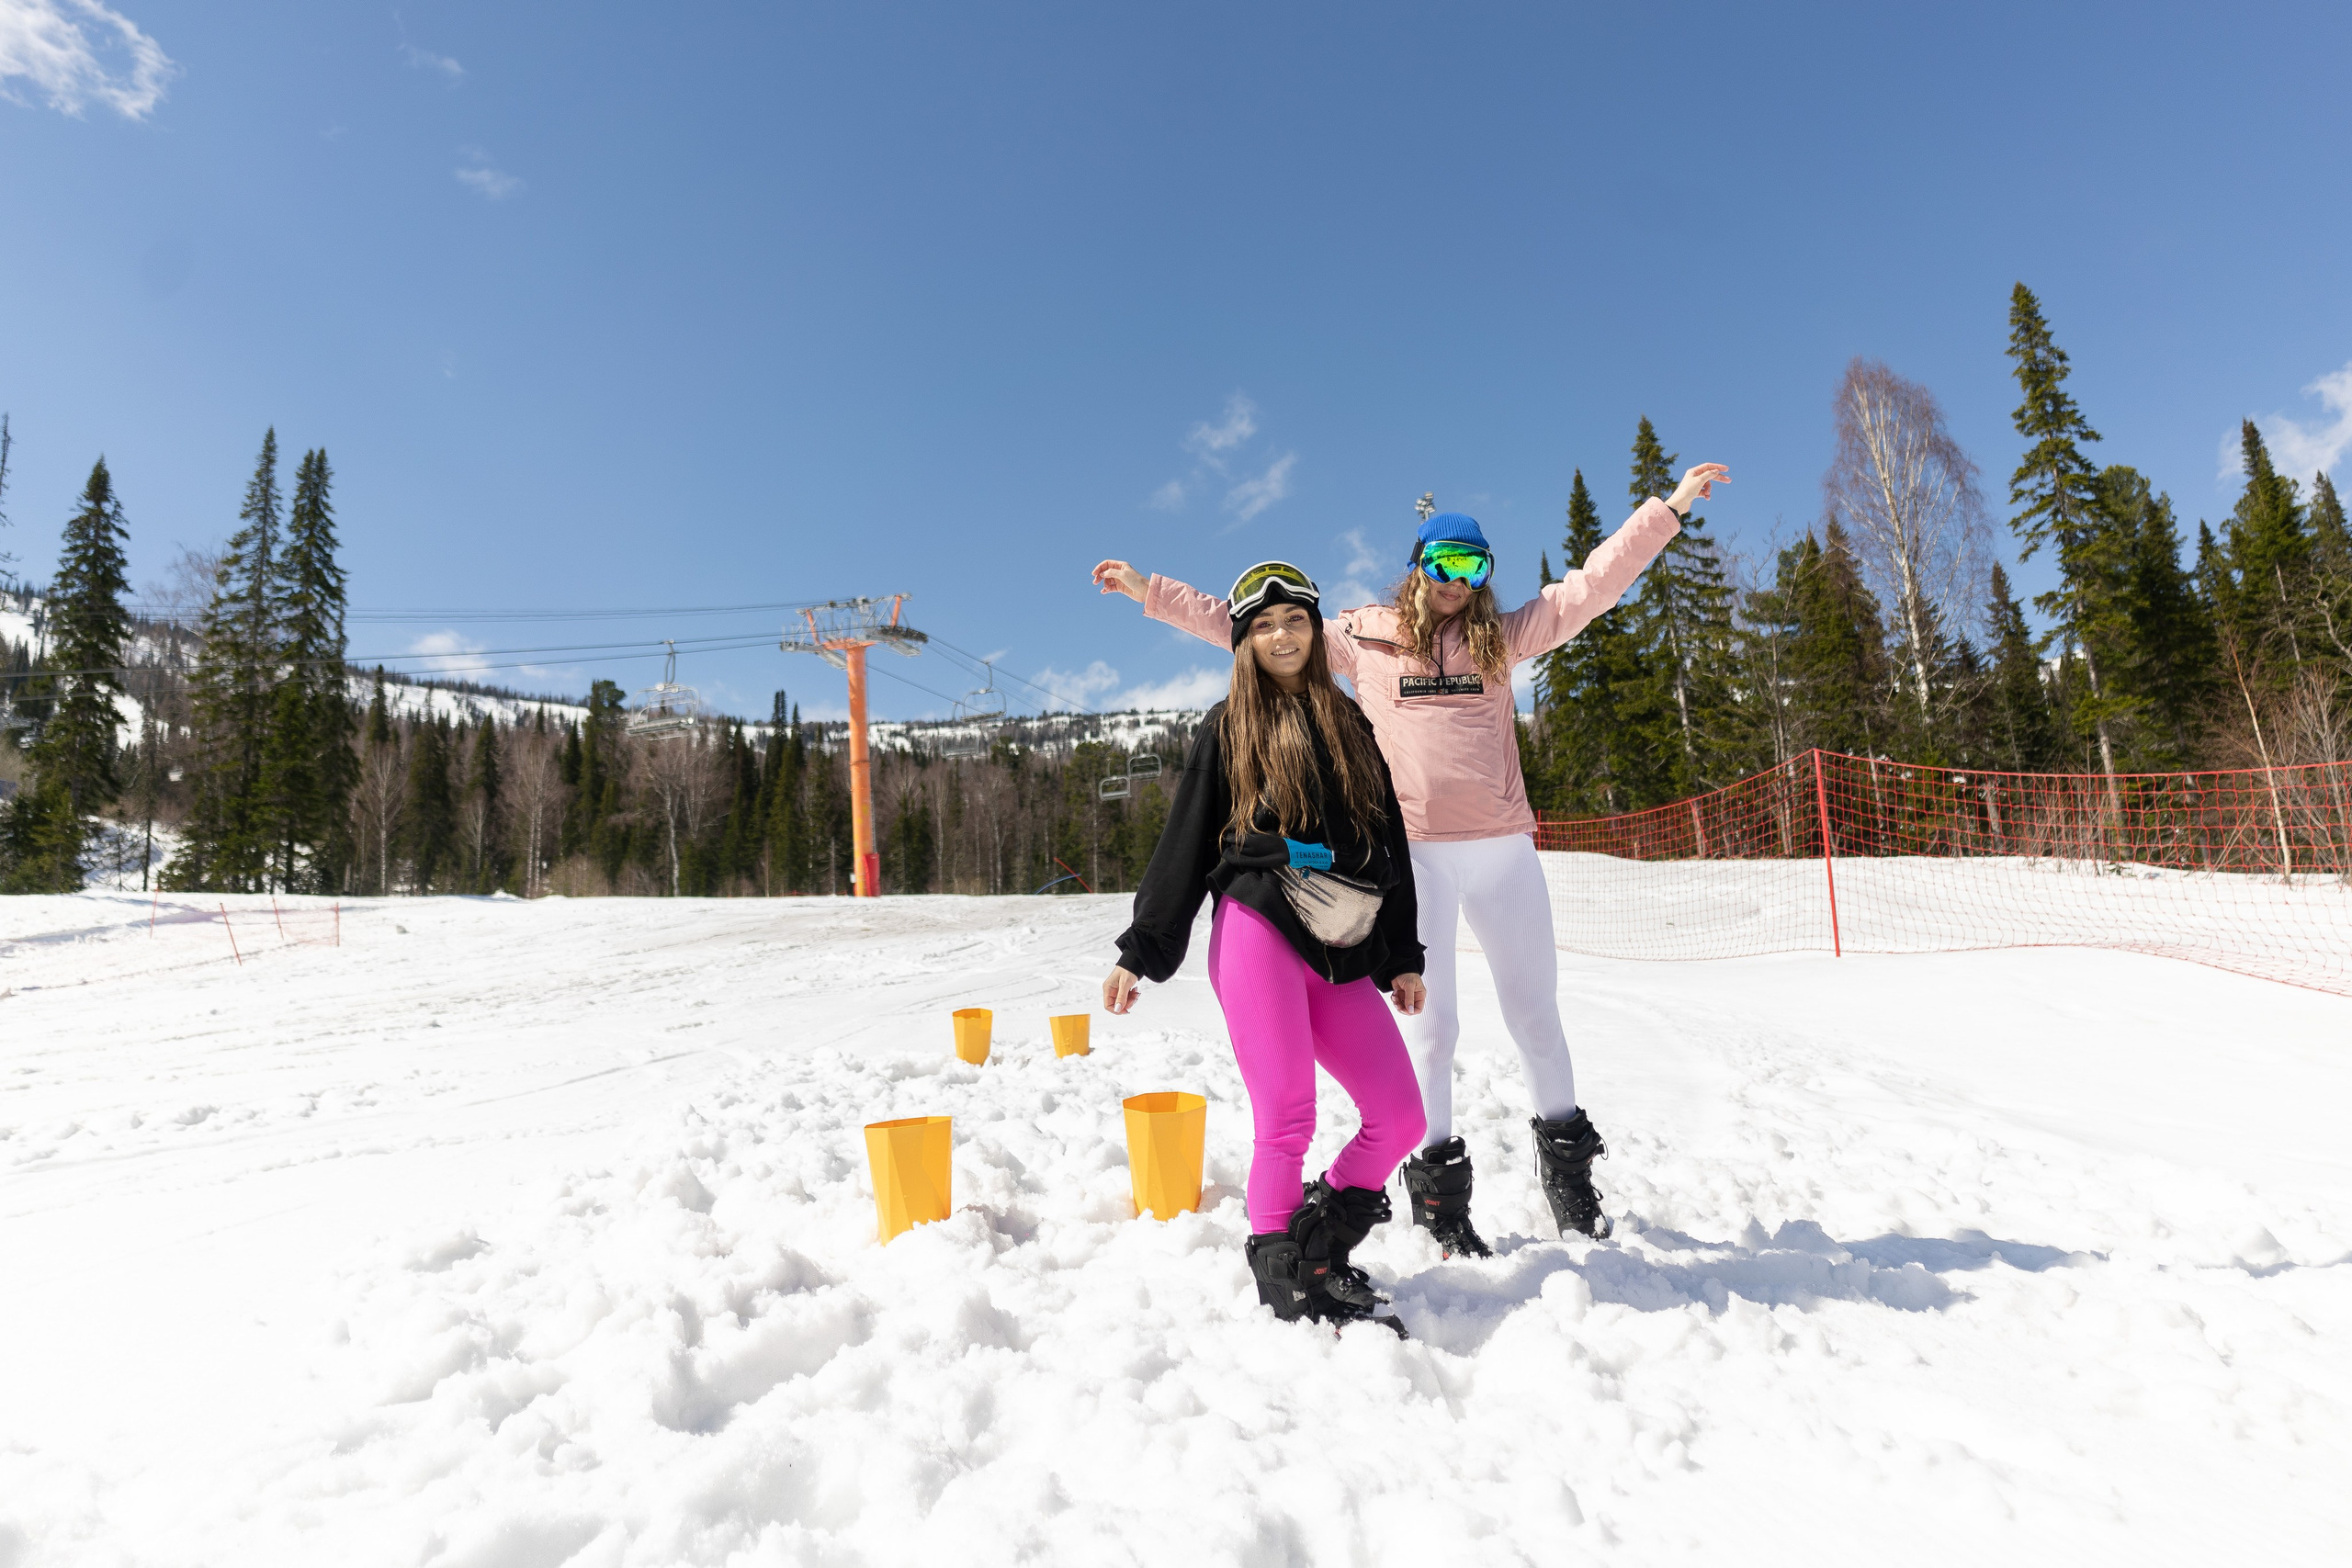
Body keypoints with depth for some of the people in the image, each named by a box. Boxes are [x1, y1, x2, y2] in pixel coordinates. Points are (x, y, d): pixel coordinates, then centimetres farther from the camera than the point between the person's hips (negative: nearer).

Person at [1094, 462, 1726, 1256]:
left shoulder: (1501, 637, 15)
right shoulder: (1361, 637, 9)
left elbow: (1590, 584, 16)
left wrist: (1669, 508, 12)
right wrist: (1152, 591, 12)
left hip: (1502, 847, 3)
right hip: (1411, 850, -2)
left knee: (1536, 1012, 11)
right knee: (1431, 1020, 4)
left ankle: (1566, 1162, 31)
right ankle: (1438, 1184, 20)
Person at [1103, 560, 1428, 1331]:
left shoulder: (1350, 725, 19)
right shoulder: (1227, 729, 8)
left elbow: (1389, 844, 20)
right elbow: (1183, 845, 7)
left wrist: (1405, 956, 16)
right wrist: (1139, 952, 2)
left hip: (1346, 956, 5)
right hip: (1260, 940, -4)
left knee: (1400, 1119, 0)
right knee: (1287, 1118, -7)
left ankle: (1320, 1248, 21)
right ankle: (1283, 1279, 12)